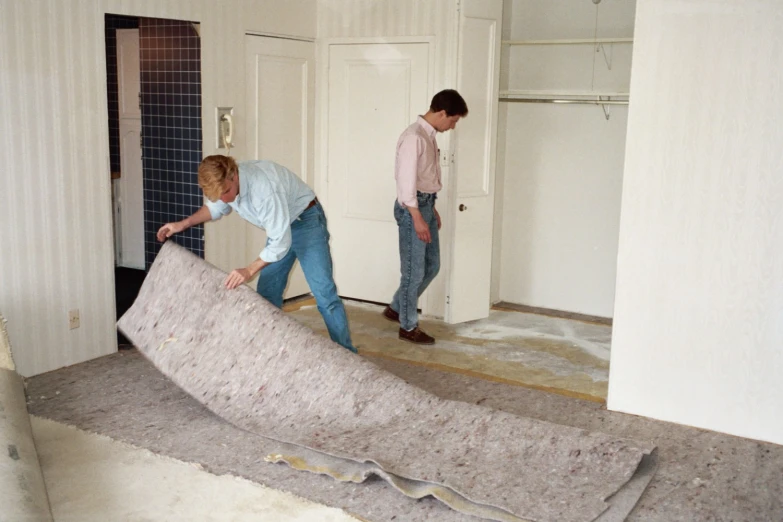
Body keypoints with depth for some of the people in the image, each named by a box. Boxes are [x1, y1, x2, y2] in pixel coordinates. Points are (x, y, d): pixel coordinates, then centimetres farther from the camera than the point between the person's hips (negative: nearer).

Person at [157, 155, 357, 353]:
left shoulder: (265, 188, -37)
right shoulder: (224, 181, -13)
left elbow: (281, 242, -31)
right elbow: (216, 207, 13)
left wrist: (250, 270, -30)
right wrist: (183, 224, 4)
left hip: (306, 220, -8)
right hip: (281, 226, 8)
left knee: (323, 292, -14)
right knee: (267, 293, 7)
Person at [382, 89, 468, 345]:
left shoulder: (429, 136, 12)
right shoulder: (414, 137, -18)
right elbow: (406, 180, -22)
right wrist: (417, 217, -23)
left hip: (426, 205, 10)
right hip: (412, 208, -10)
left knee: (432, 265, 16)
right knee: (414, 270, -1)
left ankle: (396, 308, 30)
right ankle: (408, 326, 12)